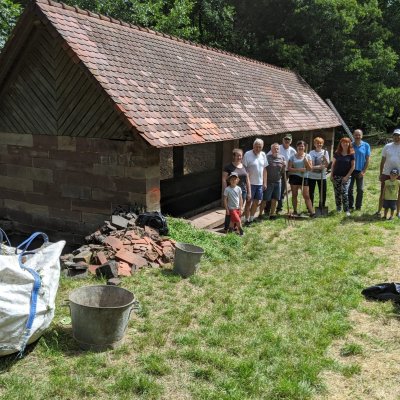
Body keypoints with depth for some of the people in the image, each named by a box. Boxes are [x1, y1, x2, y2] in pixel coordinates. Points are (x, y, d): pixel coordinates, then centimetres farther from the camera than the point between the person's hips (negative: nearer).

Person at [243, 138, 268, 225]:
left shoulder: (263, 155, 7)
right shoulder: (247, 155, -11)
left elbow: (264, 169, 12)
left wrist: (265, 183, 9)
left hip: (260, 183, 6)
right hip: (250, 183, -6)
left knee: (256, 202, 12)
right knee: (249, 202, 2)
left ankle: (251, 218, 26)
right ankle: (247, 220, 12)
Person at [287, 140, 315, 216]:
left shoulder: (307, 156, 5)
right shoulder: (293, 157, 3)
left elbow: (310, 168, 0)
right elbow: (289, 168, -4)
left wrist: (306, 160, -13)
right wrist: (298, 169, -15)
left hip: (304, 177, 0)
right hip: (294, 177, 0)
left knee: (306, 196, -4)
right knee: (294, 195, 5)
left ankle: (312, 212, -4)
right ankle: (295, 211, 14)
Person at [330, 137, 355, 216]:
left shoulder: (351, 154, -3)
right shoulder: (337, 153, 3)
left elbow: (353, 166, -2)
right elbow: (333, 164, 9)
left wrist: (347, 176, -9)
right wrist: (331, 175, 3)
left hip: (346, 177, -2)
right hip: (336, 176, 3)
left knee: (344, 193, -13)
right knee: (337, 193, 7)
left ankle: (347, 210, -7)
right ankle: (338, 208, 21)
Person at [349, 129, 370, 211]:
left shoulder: (366, 145, -1)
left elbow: (367, 159, 0)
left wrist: (364, 171, -6)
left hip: (360, 171, 0)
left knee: (360, 190, 5)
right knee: (350, 189, 4)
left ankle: (358, 206, 16)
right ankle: (350, 206, 14)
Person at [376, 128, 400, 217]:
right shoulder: (387, 146, 2)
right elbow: (383, 161, 6)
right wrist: (380, 174, 4)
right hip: (386, 174, 1)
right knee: (383, 193, 8)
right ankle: (379, 211, 18)